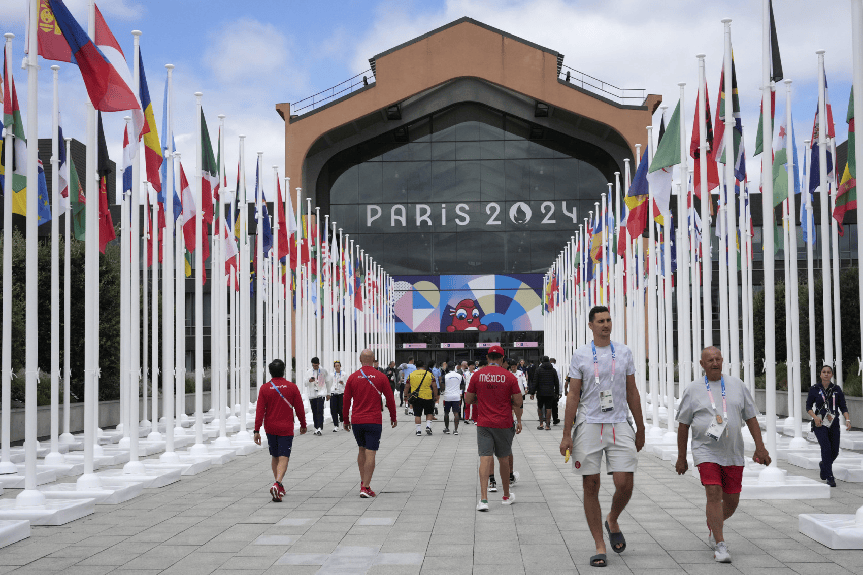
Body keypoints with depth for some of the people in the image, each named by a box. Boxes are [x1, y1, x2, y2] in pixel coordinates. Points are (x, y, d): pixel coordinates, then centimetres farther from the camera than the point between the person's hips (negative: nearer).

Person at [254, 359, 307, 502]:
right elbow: (299, 408, 1)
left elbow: (259, 411, -5)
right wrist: (303, 425, 15)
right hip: (286, 429, -2)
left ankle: (279, 487, 26)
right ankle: (277, 484, -25)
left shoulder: (265, 388, -2)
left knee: (275, 457, 18)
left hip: (270, 428, 2)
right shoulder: (292, 387, -4)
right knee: (283, 459, -4)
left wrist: (257, 430, -3)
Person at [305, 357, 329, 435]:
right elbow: (305, 384, 4)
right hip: (312, 394, 2)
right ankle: (316, 428, 15)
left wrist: (328, 393, 14)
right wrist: (309, 380, -18)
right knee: (314, 412, 6)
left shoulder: (323, 371, 5)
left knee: (320, 411, -15)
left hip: (321, 393, -2)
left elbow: (327, 382, 14)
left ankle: (319, 428, -21)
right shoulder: (308, 371, 7)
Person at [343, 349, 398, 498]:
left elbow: (346, 400, 4)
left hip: (356, 420, 3)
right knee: (370, 453, -3)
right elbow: (390, 399, 1)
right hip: (374, 421, -2)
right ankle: (365, 487, -7)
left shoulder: (353, 377, 1)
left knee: (361, 450, 20)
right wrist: (393, 417, 14)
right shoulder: (381, 377, -3)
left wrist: (346, 420, 15)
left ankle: (363, 482, 22)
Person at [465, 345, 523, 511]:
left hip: (483, 424, 0)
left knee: (485, 458, -4)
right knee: (503, 459, 14)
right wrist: (519, 421, 13)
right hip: (504, 423, 0)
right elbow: (518, 402, -3)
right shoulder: (509, 377, -5)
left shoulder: (477, 375, -2)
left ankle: (483, 498, -17)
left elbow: (468, 400, 4)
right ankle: (506, 496, 29)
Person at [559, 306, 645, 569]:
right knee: (591, 486, 0)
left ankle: (612, 521, 25)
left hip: (619, 426, 1)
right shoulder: (580, 355, 2)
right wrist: (566, 434, -4)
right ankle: (600, 546, 9)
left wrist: (640, 429, 12)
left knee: (624, 484, -7)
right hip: (589, 426, -1)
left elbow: (632, 393, 13)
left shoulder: (624, 353, 8)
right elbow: (573, 396, 1)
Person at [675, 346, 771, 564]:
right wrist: (681, 458, 6)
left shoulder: (736, 385, 7)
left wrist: (760, 447, 2)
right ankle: (720, 546, -12)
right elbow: (683, 425, 5)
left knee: (732, 500, 7)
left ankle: (712, 526, 37)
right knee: (714, 493, -16)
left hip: (733, 453, 3)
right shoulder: (693, 390, 1)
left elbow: (751, 418, 10)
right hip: (706, 451, -3)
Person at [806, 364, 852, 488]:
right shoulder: (814, 389, -1)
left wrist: (848, 420, -10)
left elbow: (843, 407, 6)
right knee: (826, 448, -18)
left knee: (835, 452, 5)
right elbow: (808, 406, 2)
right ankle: (829, 477, -13)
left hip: (833, 423, 3)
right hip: (820, 424, -3)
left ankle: (823, 465, 39)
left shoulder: (837, 389, 4)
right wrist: (815, 417, -15)